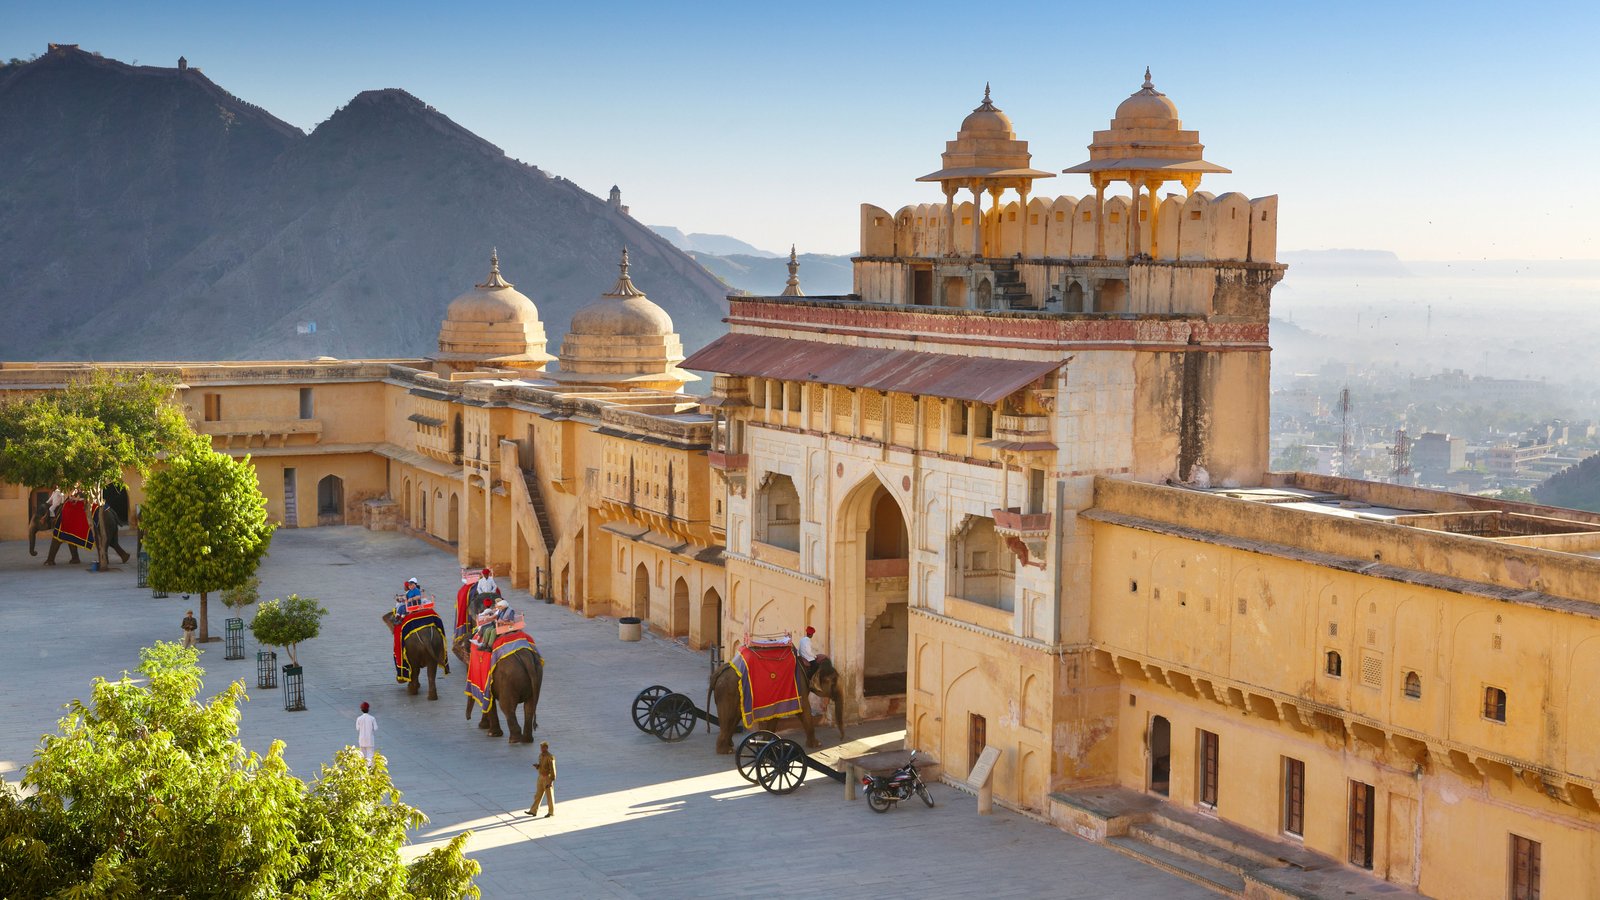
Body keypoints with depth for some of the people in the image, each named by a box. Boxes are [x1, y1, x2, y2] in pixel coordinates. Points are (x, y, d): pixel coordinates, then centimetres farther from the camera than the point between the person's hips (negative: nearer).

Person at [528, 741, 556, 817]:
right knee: (538, 795, 10)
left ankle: (551, 812, 18)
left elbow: (552, 770, -20)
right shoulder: (541, 755, 5)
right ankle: (533, 811, 15)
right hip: (541, 777, 8)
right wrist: (536, 765, -7)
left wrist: (551, 781, -22)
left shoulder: (550, 757, -21)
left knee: (549, 796, 4)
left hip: (548, 778, -8)